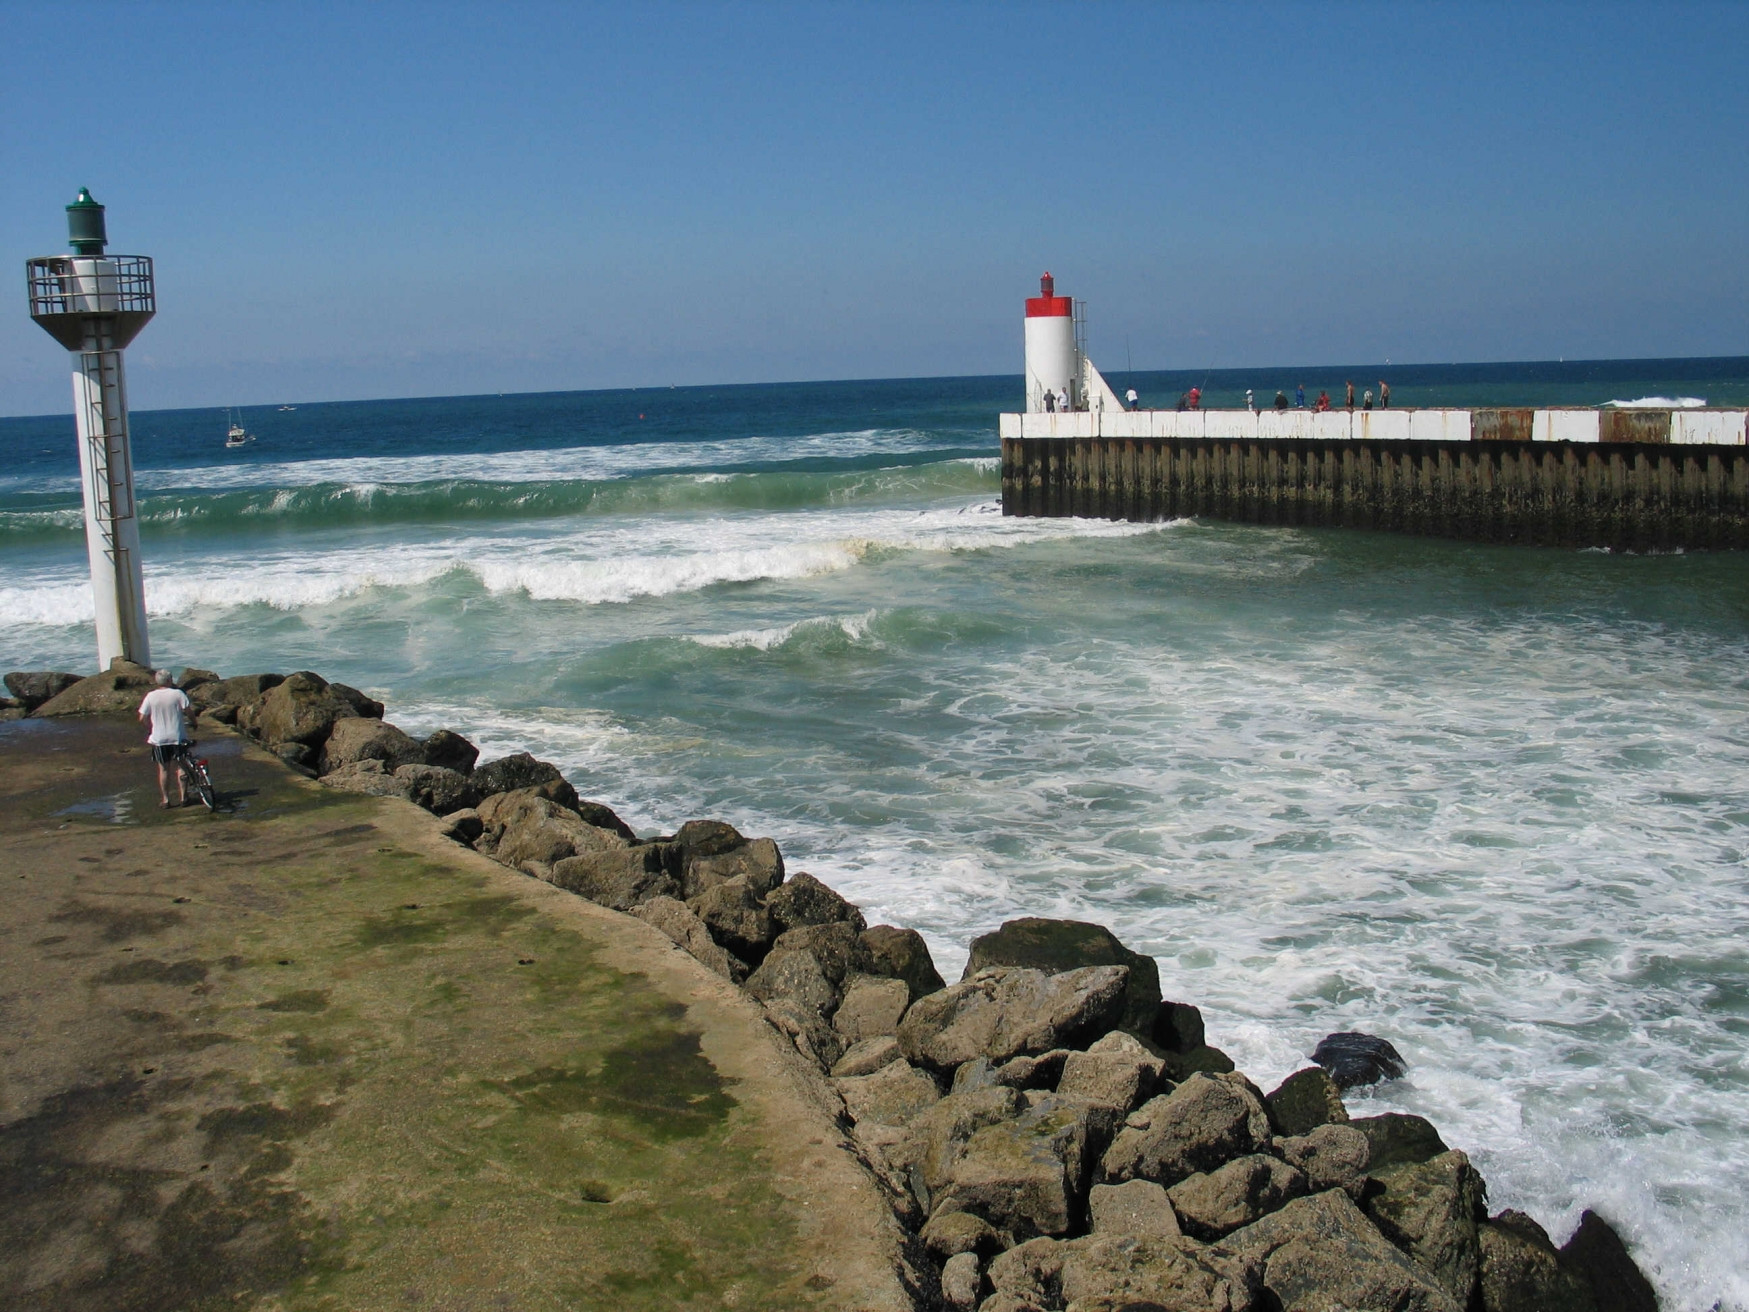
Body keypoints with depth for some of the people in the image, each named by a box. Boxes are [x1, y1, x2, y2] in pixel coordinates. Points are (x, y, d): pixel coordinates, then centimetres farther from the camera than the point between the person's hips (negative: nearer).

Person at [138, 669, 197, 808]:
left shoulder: (150, 696, -4)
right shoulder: (178, 693, -8)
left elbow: (142, 718, -3)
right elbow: (189, 711, -11)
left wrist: (151, 725, 15)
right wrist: (194, 721, 9)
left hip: (159, 738, 1)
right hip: (178, 737, -1)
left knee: (163, 769, 10)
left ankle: (165, 800, 12)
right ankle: (183, 797, 12)